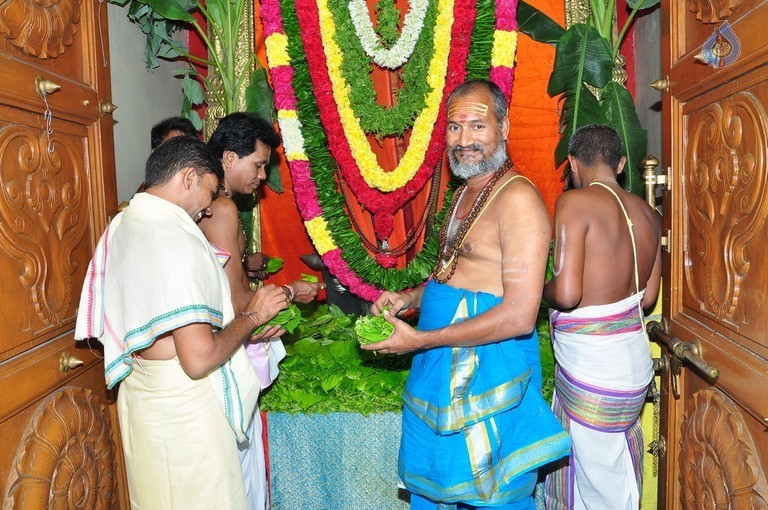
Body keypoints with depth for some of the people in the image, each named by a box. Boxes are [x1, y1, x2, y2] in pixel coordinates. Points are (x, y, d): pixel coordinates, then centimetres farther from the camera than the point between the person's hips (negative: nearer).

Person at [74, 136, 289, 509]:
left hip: (139, 391, 9)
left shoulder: (121, 225, 5)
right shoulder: (176, 239, -24)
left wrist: (245, 333, 10)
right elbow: (199, 359, -27)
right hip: (183, 405, -9)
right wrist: (252, 315, -12)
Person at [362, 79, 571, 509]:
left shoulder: (517, 197, -19)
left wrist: (420, 340, -20)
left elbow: (520, 315, -24)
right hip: (446, 365, 9)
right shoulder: (466, 193, 11)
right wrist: (409, 298, 4)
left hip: (488, 368, -9)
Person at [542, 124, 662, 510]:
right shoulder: (648, 214, 5)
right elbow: (647, 297, 11)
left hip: (592, 361, -7)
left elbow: (567, 293, -24)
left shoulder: (575, 202, -16)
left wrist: (544, 289, -3)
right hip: (632, 354, 7)